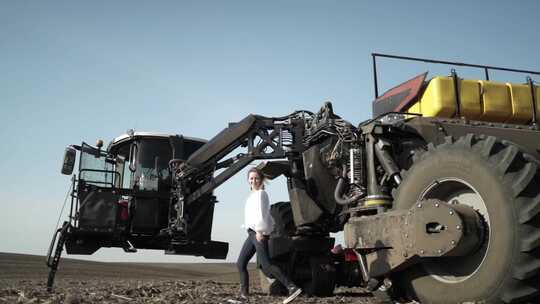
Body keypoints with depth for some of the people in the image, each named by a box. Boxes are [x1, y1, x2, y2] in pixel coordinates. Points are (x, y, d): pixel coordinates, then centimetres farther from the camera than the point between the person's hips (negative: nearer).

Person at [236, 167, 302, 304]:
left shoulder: (260, 193, -5)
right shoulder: (253, 194, 23)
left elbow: (261, 213, -17)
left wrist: (259, 230, -25)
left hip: (258, 232, -9)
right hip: (253, 232, 9)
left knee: (266, 265, -17)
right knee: (240, 263, 10)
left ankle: (292, 287, -21)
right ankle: (244, 293, 17)